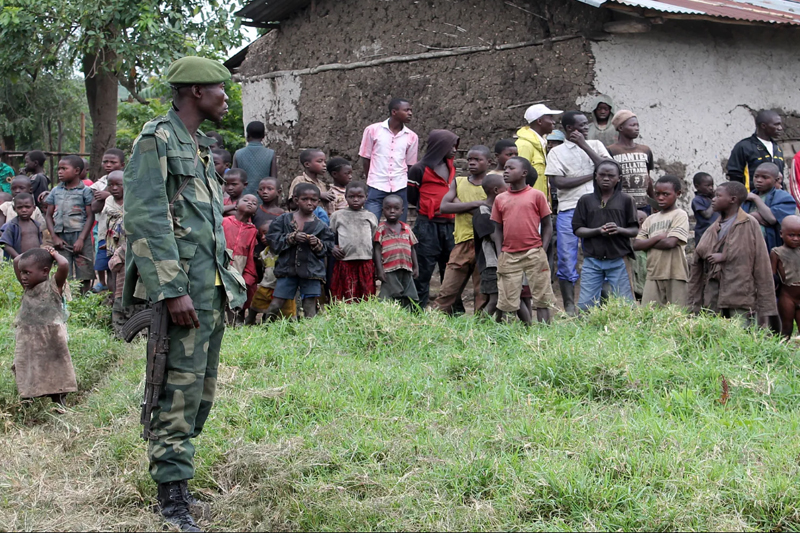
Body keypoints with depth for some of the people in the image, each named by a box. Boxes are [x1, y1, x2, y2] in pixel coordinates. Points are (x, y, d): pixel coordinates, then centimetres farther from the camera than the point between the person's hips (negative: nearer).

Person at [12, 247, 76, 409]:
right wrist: (36, 252, 6)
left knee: (53, 372, 7)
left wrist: (54, 254, -10)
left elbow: (64, 265, -28)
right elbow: (16, 261, 11)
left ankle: (58, 401, 18)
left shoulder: (54, 286, -11)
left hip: (49, 340, -5)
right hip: (27, 340, 5)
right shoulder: (28, 286, 5)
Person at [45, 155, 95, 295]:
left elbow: (90, 217, -5)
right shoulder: (56, 192, 11)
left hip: (80, 237, -3)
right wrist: (55, 237, -2)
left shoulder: (85, 191, -1)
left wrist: (81, 239, -13)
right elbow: (49, 216, 11)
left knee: (84, 276, -1)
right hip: (61, 238, 3)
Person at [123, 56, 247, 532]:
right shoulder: (157, 140, -9)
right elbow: (147, 222, -17)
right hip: (183, 289, -9)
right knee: (181, 389, -7)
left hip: (213, 288, 9)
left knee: (203, 388, 12)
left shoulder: (202, 146, 18)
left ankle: (174, 467, 22)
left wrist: (230, 278, 19)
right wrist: (172, 290, -22)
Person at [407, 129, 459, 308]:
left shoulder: (452, 168, 16)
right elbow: (411, 197, -2)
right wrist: (431, 208, 0)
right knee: (424, 269, -5)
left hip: (449, 225, 6)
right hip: (428, 226, -6)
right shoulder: (420, 169, -5)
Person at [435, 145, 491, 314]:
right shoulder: (458, 182, 14)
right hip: (462, 244, 3)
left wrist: (461, 205, -9)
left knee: (483, 292, 0)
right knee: (447, 291, -1)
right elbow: (444, 207, -1)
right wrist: (474, 204, -10)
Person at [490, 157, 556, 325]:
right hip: (509, 256, 3)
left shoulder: (536, 195, 3)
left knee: (541, 298, -1)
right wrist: (500, 254, 1)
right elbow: (497, 229, 13)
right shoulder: (500, 199, 11)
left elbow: (547, 225, 5)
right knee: (509, 299, 3)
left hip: (534, 254, -3)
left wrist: (542, 251, -6)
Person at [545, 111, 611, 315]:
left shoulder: (595, 145, 15)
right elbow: (557, 182, -6)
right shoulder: (557, 152, 7)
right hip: (569, 210, -1)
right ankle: (569, 307, 3)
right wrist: (592, 175, -4)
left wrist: (584, 146, -4)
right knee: (567, 259, -3)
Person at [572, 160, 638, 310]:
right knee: (585, 305, -1)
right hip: (592, 260, 1)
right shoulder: (585, 200, 8)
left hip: (618, 260, -1)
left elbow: (635, 230, 5)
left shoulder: (625, 200, 6)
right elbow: (577, 230, 3)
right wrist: (597, 231, -14)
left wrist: (619, 230, -15)